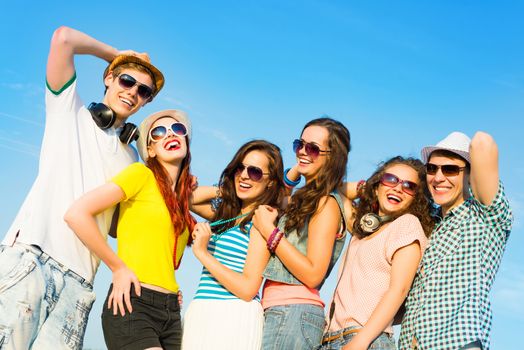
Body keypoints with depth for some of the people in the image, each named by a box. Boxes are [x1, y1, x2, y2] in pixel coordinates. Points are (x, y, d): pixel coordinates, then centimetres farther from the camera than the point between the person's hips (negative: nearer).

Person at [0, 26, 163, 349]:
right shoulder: (69, 111, 14)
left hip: (79, 277, 4)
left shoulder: (131, 159, 25)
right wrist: (117, 55, 15)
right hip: (31, 254, -4)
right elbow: (64, 38, 1)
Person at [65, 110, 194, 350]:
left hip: (171, 311, 7)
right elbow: (76, 214, -13)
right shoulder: (142, 174, -4)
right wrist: (118, 268, -10)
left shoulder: (183, 196, 15)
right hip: (133, 305, -7)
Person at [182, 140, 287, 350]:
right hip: (199, 315, 7)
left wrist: (202, 253, -14)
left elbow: (248, 289, -15)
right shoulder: (227, 214, 15)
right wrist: (223, 191, 13)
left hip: (235, 317, -7)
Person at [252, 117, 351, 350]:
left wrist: (269, 230, -12)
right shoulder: (302, 199, 17)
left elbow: (313, 274, -15)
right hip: (279, 311, 8)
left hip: (293, 312, -8)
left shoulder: (326, 203, -8)